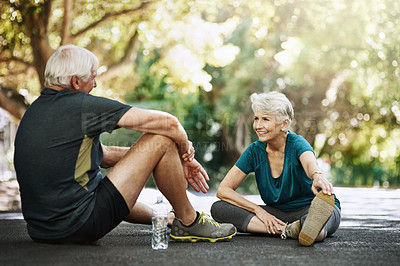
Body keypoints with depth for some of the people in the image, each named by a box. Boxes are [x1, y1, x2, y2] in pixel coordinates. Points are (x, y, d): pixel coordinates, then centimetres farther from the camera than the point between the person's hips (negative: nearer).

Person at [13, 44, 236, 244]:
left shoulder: (36, 110, 13)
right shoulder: (80, 105, -14)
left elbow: (103, 154, 17)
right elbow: (167, 123, -12)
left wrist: (175, 161, 15)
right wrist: (185, 153, 11)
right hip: (78, 226, -9)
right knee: (161, 139, -7)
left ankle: (167, 219, 47)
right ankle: (188, 222, 11)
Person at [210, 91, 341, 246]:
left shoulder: (297, 144, -17)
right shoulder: (255, 151, -6)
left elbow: (310, 163, -43)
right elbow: (223, 190, -7)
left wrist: (317, 176, -67)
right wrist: (259, 210, -19)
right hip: (278, 213, 4)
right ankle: (287, 230, -36)